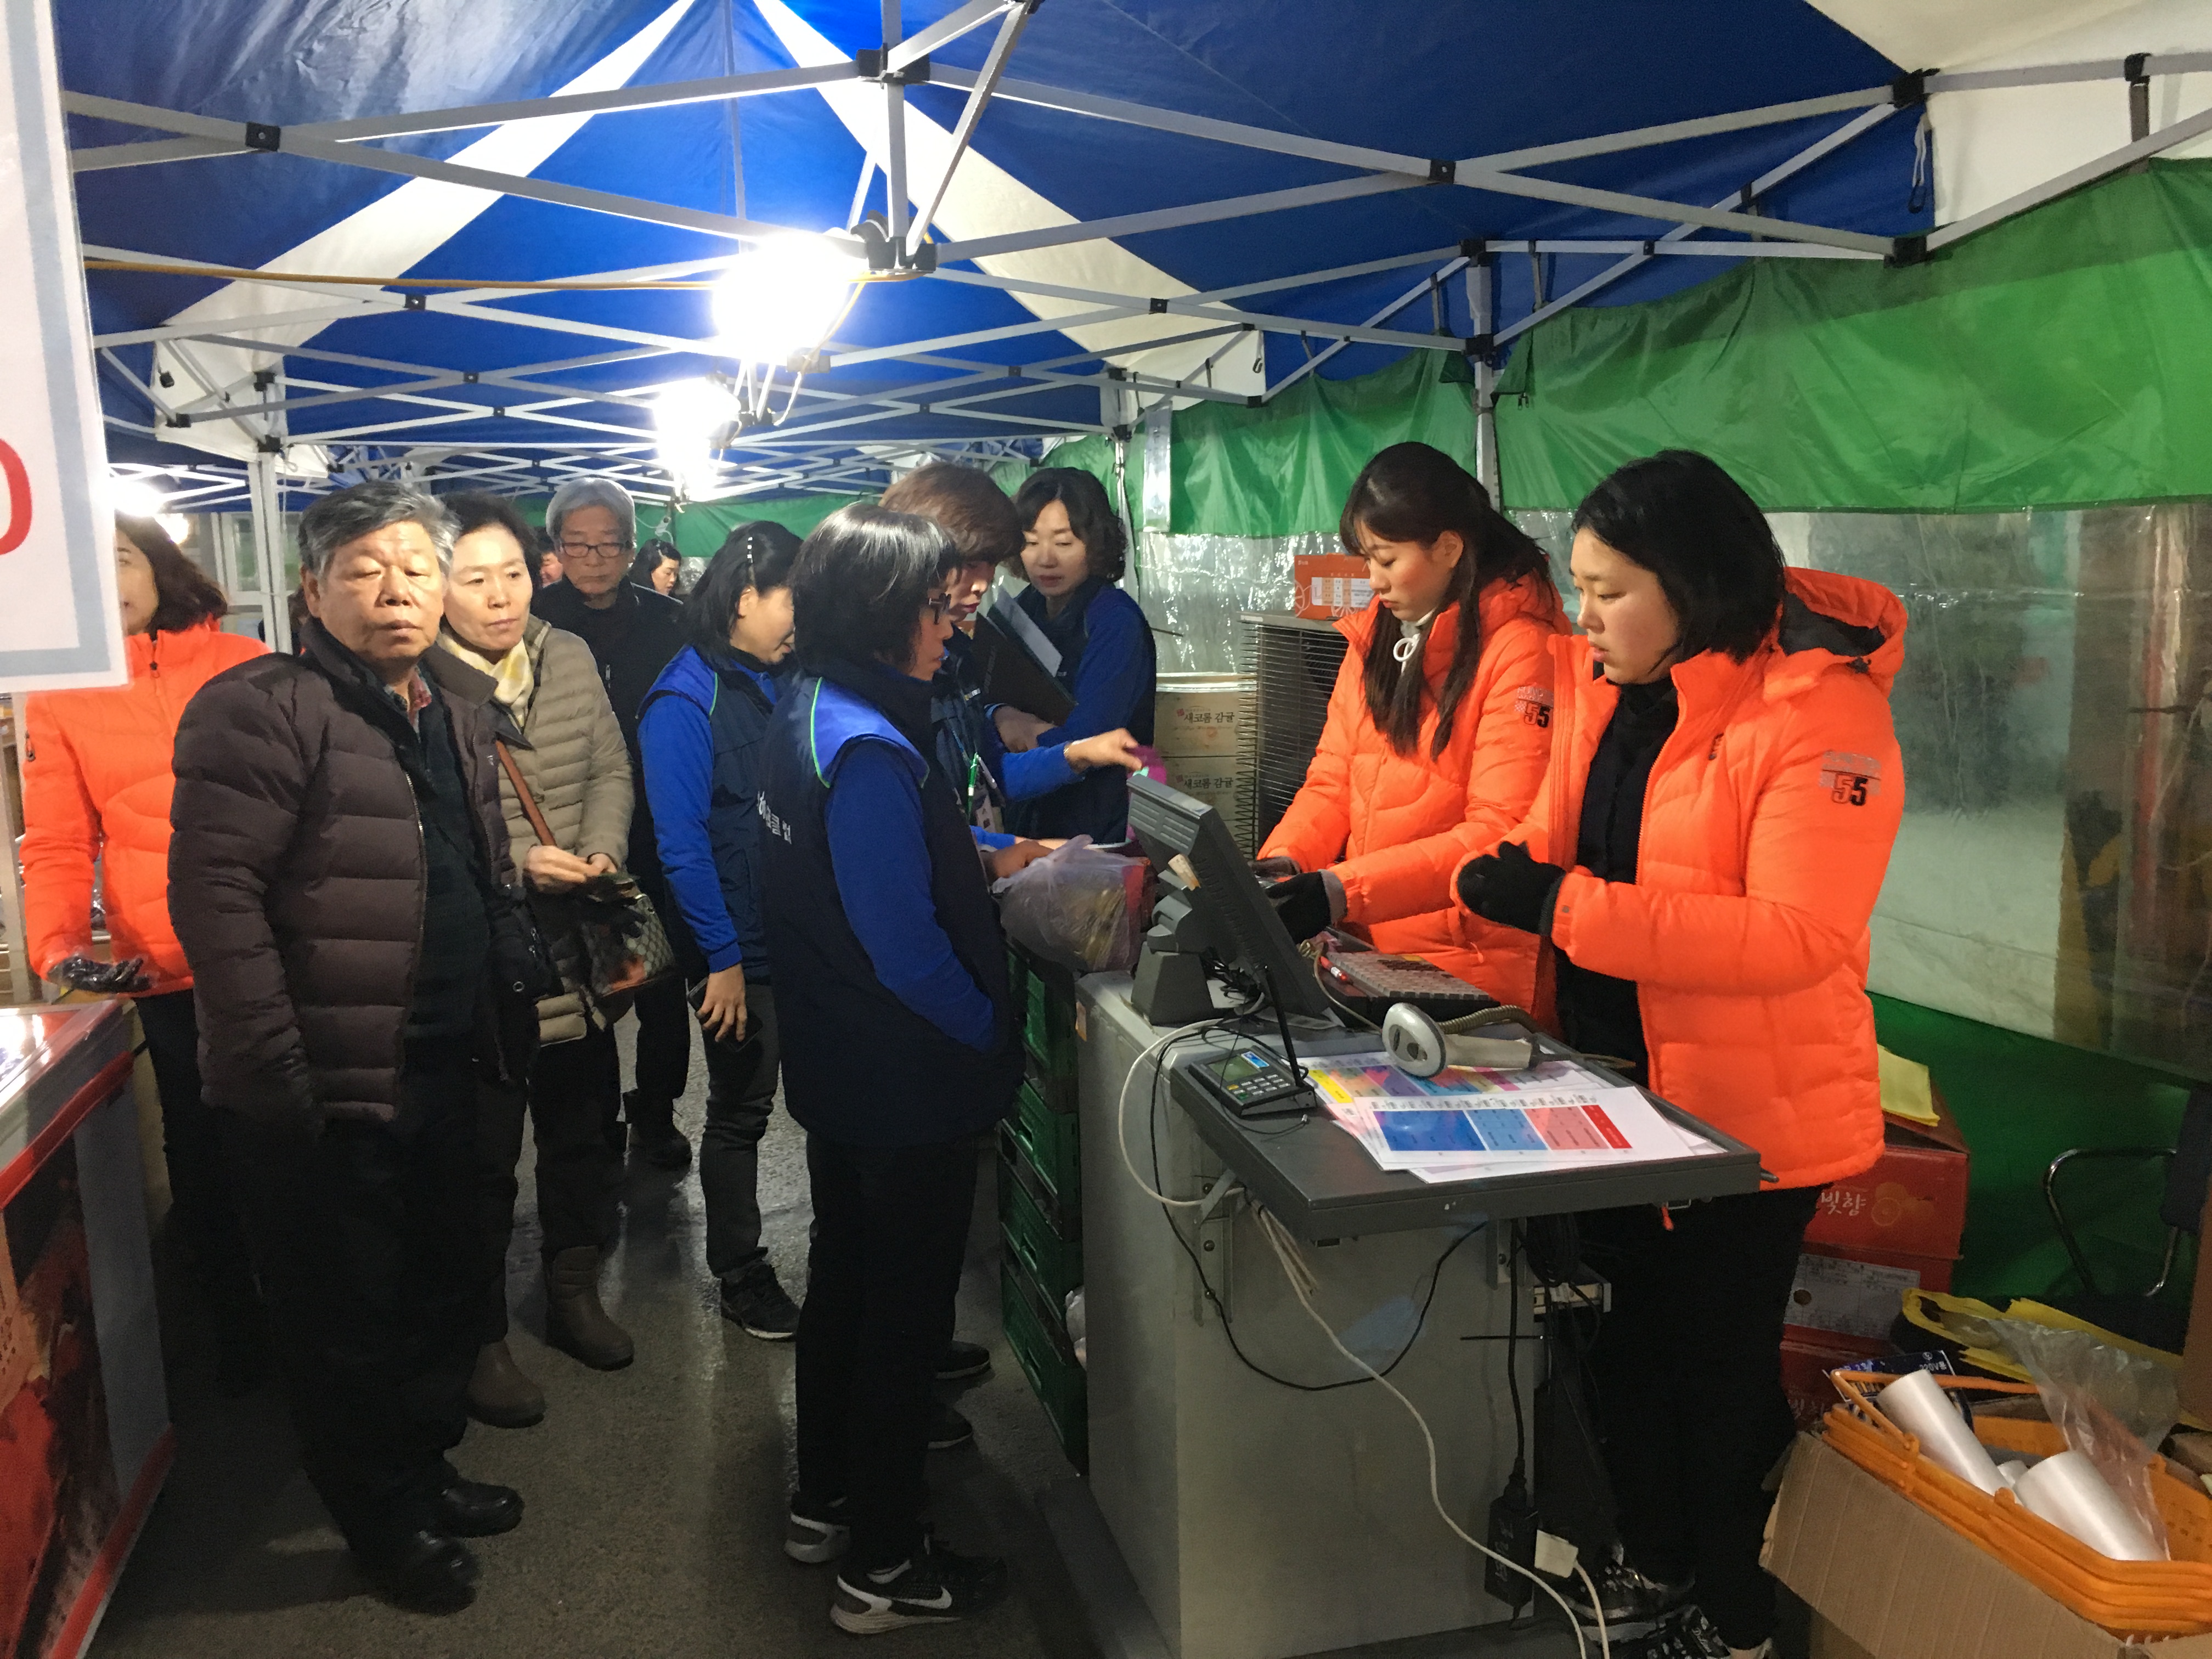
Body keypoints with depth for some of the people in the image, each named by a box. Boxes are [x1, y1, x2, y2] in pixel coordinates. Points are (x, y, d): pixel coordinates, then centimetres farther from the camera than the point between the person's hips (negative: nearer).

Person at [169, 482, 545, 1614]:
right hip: (327, 1092, -8)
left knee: (447, 1284, 21)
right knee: (349, 1318, 10)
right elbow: (214, 890, -22)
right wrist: (276, 1071, -23)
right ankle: (383, 1520, 31)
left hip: (441, 1073, 8)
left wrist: (510, 1017, 13)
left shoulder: (453, 723, 12)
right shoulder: (266, 709, -15)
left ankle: (425, 1469, 44)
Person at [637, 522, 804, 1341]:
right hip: (743, 949, -7)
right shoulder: (686, 701, -14)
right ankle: (740, 1276, 24)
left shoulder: (779, 682, 8)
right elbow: (682, 842, -17)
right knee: (740, 1111, 8)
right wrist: (723, 957, -17)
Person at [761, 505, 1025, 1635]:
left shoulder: (806, 714, 3)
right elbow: (907, 948, -29)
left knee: (845, 1278, 23)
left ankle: (825, 1502, 41)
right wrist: (993, 1031, -14)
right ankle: (883, 1568, 23)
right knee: (906, 1314, 6)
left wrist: (976, 860, 11)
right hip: (909, 1084, -10)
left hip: (836, 1066, 10)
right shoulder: (870, 753, -27)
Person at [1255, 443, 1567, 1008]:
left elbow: (1501, 831, -17)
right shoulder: (1374, 634, 12)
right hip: (1367, 950, 6)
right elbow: (1334, 780, 12)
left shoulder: (1520, 648, -11)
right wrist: (1282, 862, -8)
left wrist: (1344, 892, -25)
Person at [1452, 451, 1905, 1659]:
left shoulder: (1818, 710, -22)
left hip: (1749, 1110, -7)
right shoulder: (1597, 681, 1)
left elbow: (1799, 935, -30)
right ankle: (1649, 1560, 45)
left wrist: (1562, 906, -32)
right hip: (1615, 1083, 7)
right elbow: (1544, 844, 9)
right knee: (1626, 1335, 21)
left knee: (1721, 1367, 11)